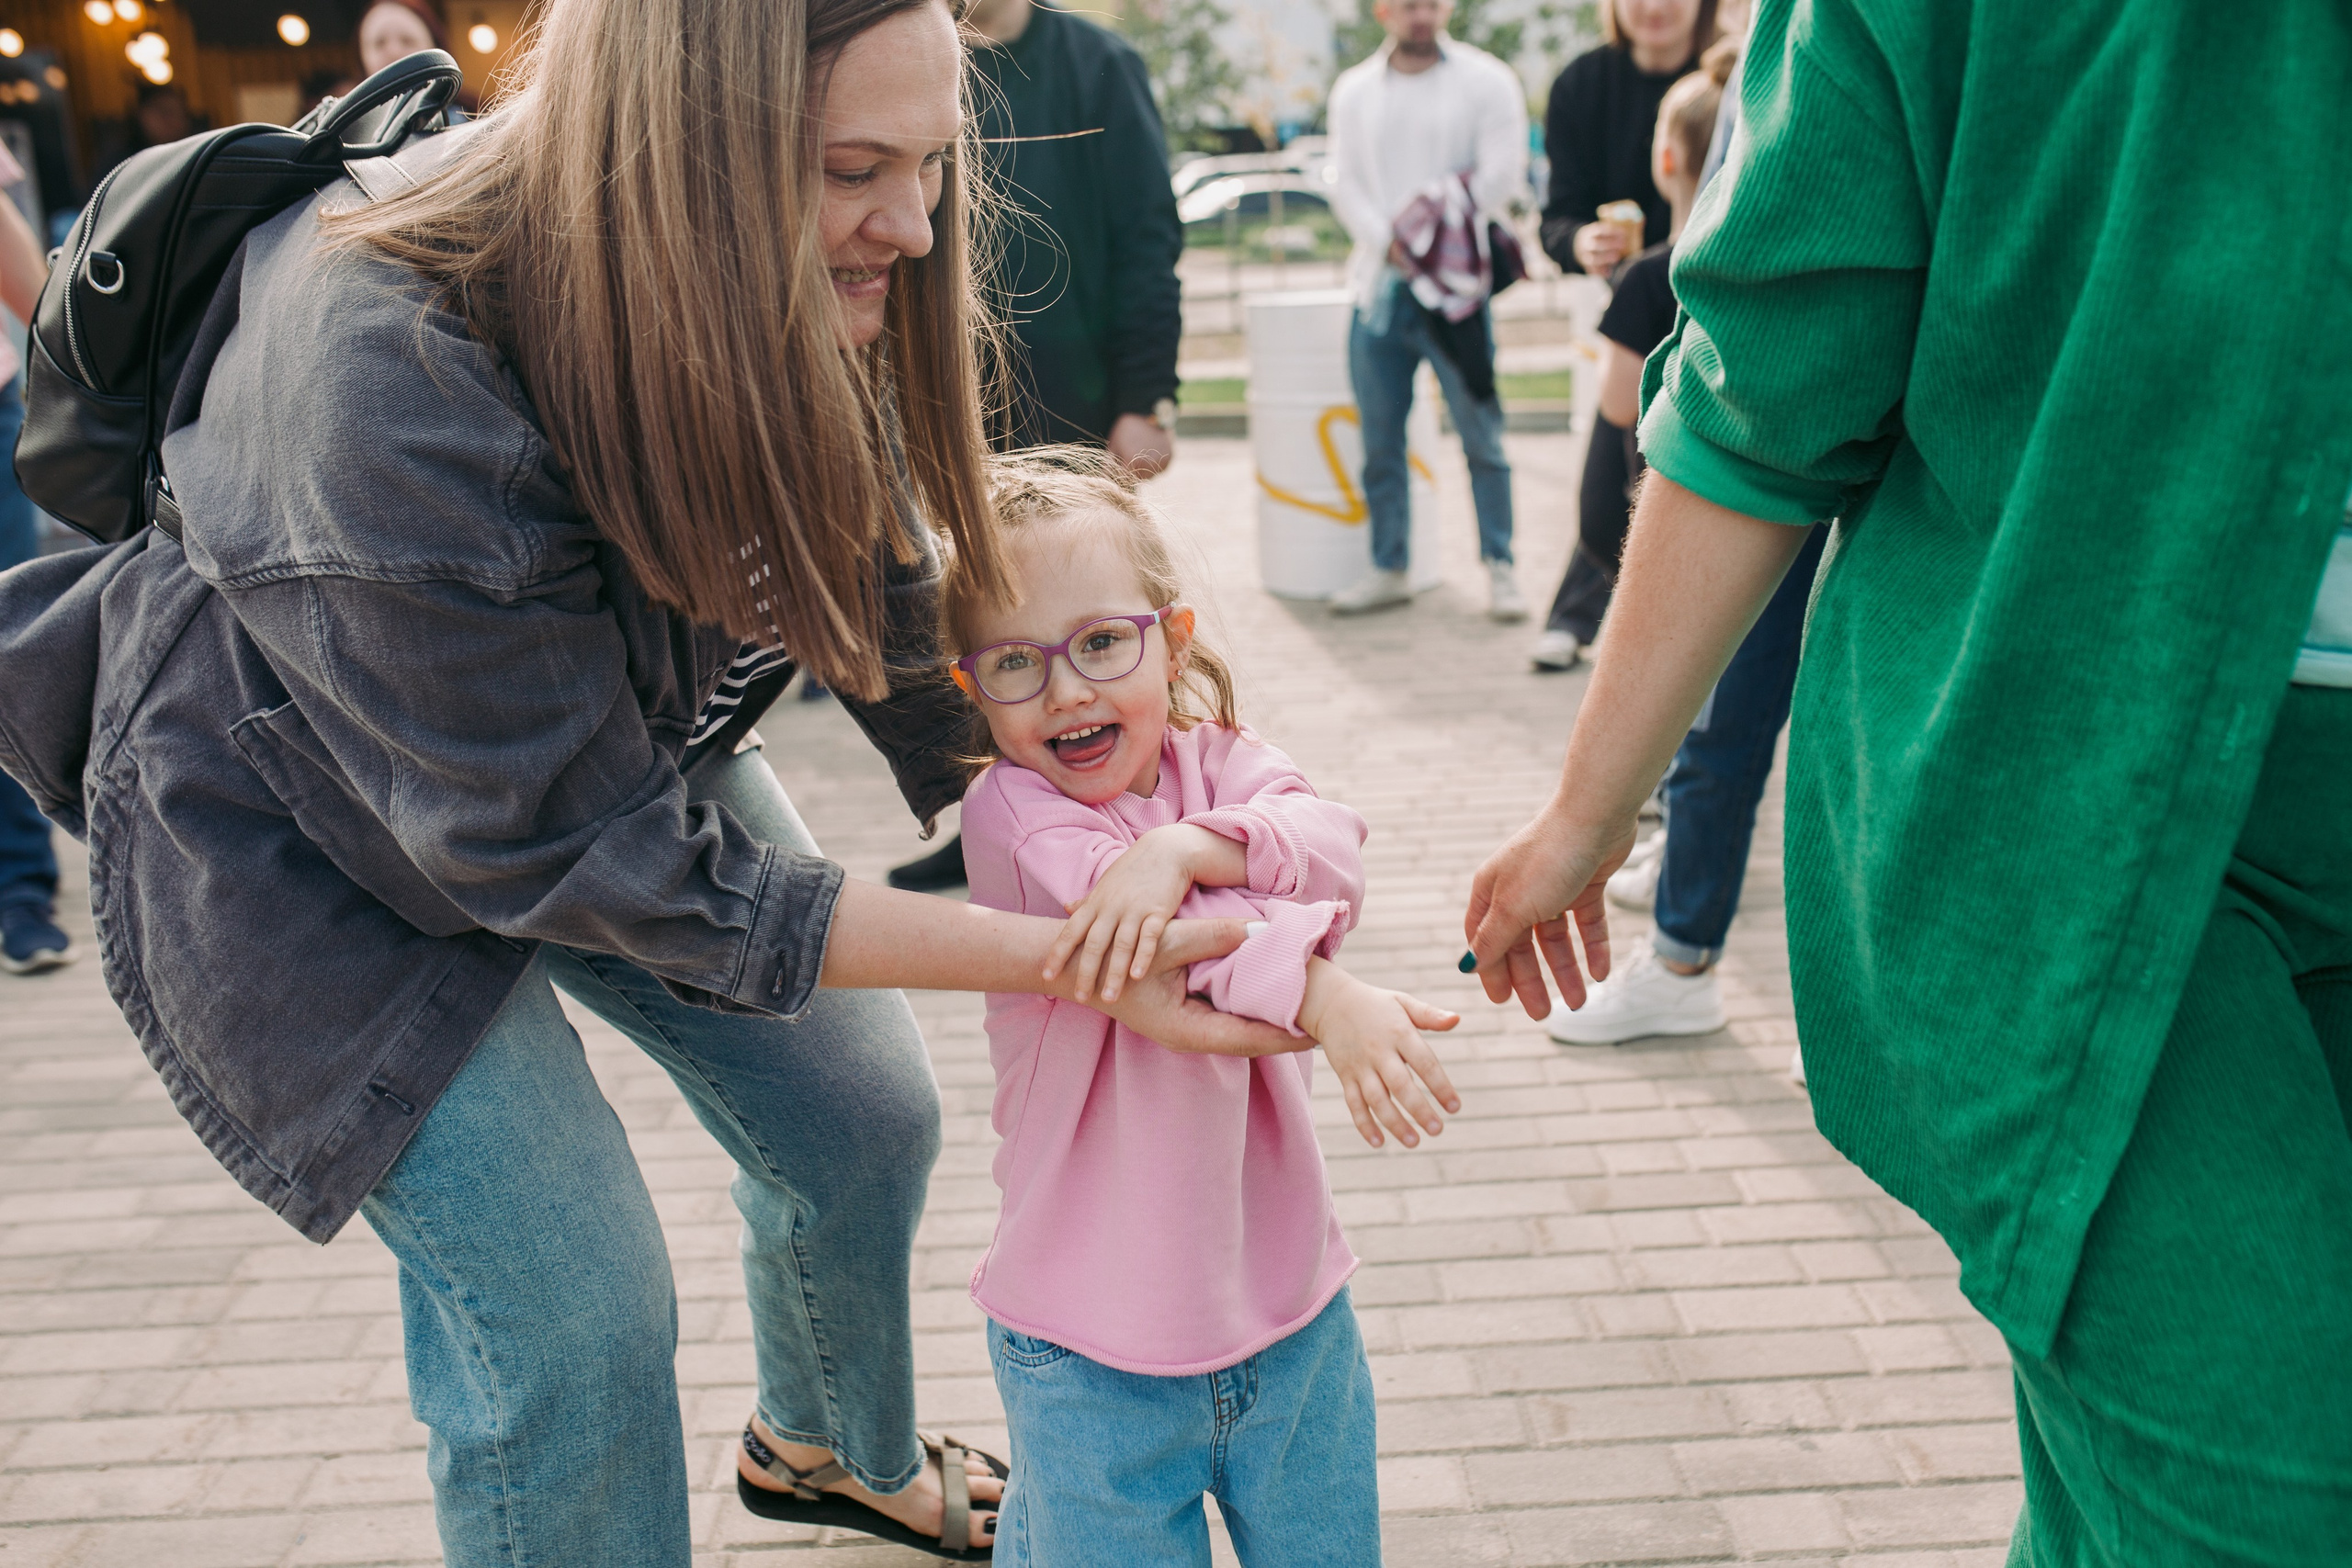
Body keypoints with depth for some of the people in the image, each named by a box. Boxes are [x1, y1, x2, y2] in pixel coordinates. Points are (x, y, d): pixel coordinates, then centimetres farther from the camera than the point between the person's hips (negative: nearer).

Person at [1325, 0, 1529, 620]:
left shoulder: (1487, 81, 4)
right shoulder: (1354, 91, 13)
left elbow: (1503, 174, -4)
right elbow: (1346, 184, 5)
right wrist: (1388, 241, -11)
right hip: (1378, 285, 3)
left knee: (1481, 438, -1)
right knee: (1380, 443, 6)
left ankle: (1500, 569, 7)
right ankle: (1390, 569, 16)